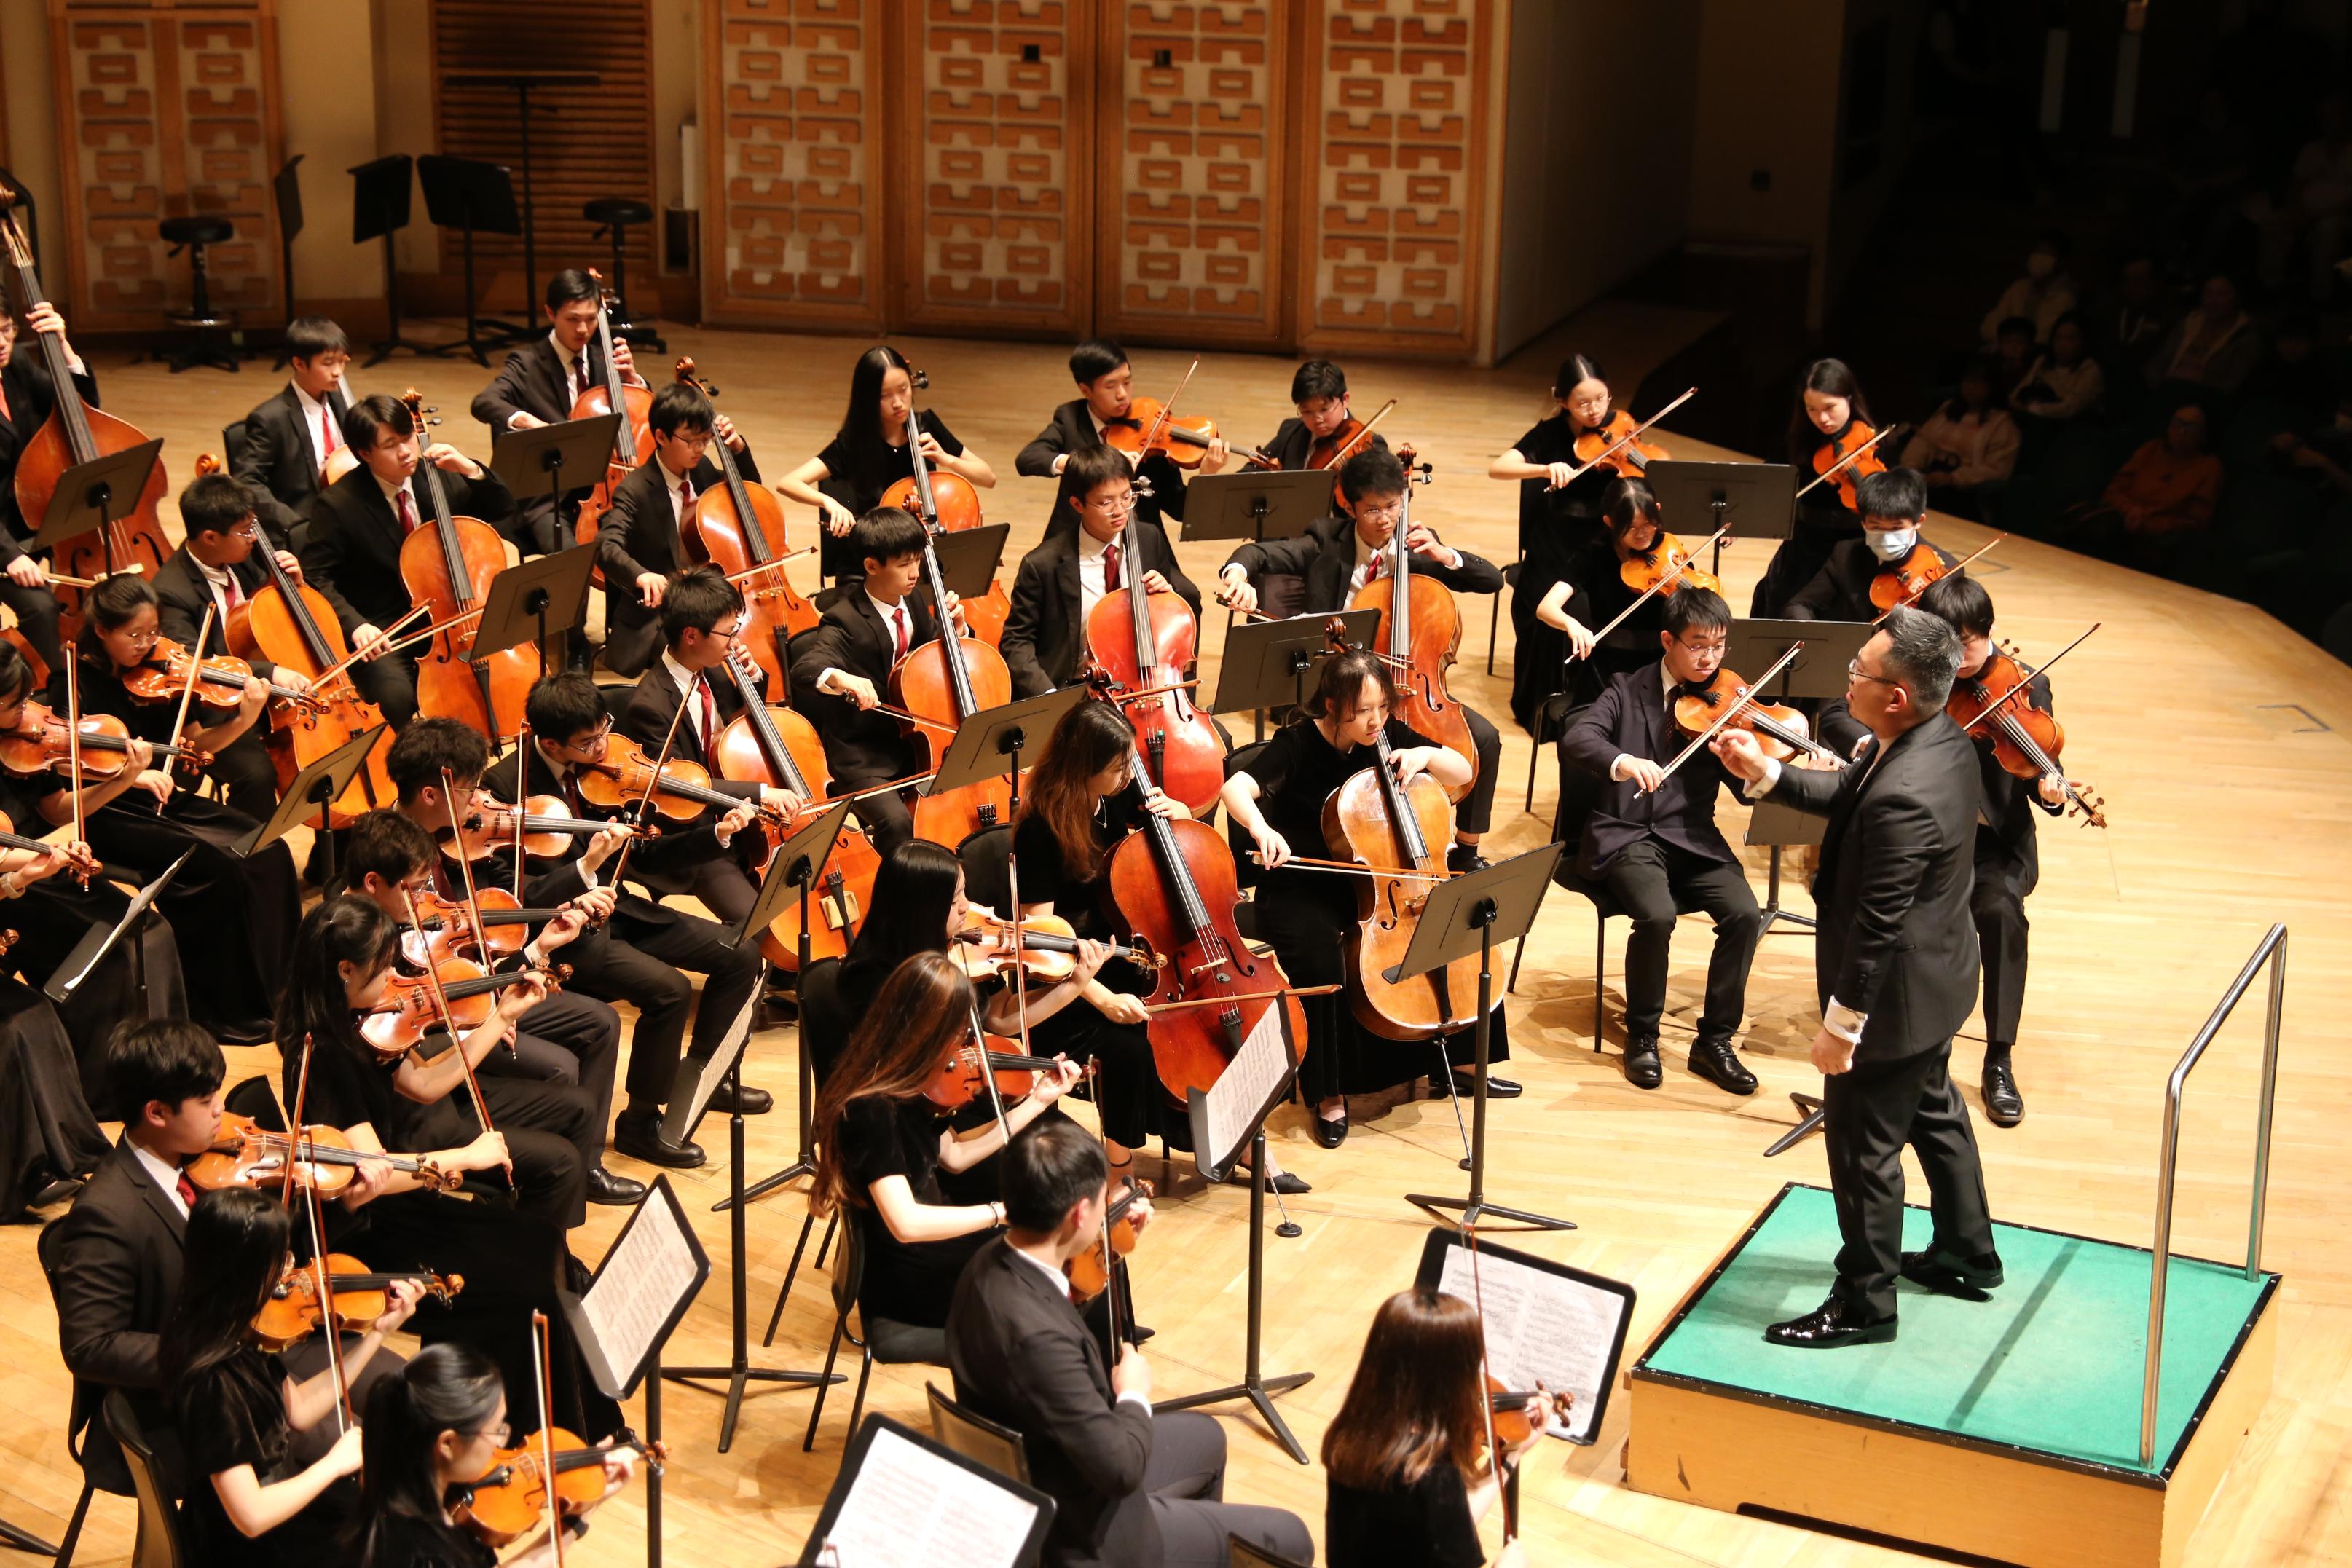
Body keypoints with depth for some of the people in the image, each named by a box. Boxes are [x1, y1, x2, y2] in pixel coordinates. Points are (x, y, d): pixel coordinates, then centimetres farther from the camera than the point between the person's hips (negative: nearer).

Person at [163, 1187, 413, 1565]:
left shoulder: (241, 1334, -6)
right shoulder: (215, 1380, -32)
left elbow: (299, 1411, 8)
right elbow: (252, 1517, -31)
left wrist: (377, 1332, 4)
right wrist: (334, 1463, -18)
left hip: (273, 1490, 8)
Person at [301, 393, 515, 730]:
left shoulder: (439, 479, 3)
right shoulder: (337, 504, -10)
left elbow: (503, 510, 12)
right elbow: (316, 578, -10)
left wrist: (472, 471, -8)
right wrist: (355, 625, -27)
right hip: (381, 634, -4)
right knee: (398, 696, -32)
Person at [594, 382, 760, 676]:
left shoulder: (701, 470, 7)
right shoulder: (635, 491, -14)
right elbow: (607, 546, -29)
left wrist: (739, 447, 4)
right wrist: (641, 575, -50)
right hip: (655, 622, -7)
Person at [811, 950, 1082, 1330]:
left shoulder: (901, 1087, 0)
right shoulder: (870, 1111, -28)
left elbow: (954, 1154, 13)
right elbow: (906, 1223, -35)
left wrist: (1037, 1101, 11)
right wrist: (1003, 1211, -29)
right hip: (907, 1283, -9)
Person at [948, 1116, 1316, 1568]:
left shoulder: (994, 1262, -9)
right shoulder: (1035, 1334, -37)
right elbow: (1120, 1467, -31)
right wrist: (1134, 1395, -13)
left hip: (1030, 1485, 9)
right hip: (1078, 1532, -9)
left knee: (1204, 1436, 31)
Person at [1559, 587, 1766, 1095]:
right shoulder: (1629, 691, 3)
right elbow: (1574, 740, -13)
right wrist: (1623, 761, -34)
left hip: (1692, 837, 2)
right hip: (1626, 835, -2)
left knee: (1744, 913, -23)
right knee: (1657, 915, -30)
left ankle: (1716, 1039, -7)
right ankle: (1642, 1034, -7)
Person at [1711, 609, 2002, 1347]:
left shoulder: (1905, 796, -35)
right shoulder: (1943, 738, -6)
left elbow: (1876, 927, -29)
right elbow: (1849, 795, 10)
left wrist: (1841, 1024, -20)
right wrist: (1766, 775, -1)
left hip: (1897, 993, -10)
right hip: (1936, 977, 10)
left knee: (1863, 1147, 8)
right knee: (1933, 1112, 28)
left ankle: (1864, 1304, 24)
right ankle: (1967, 1254, 47)